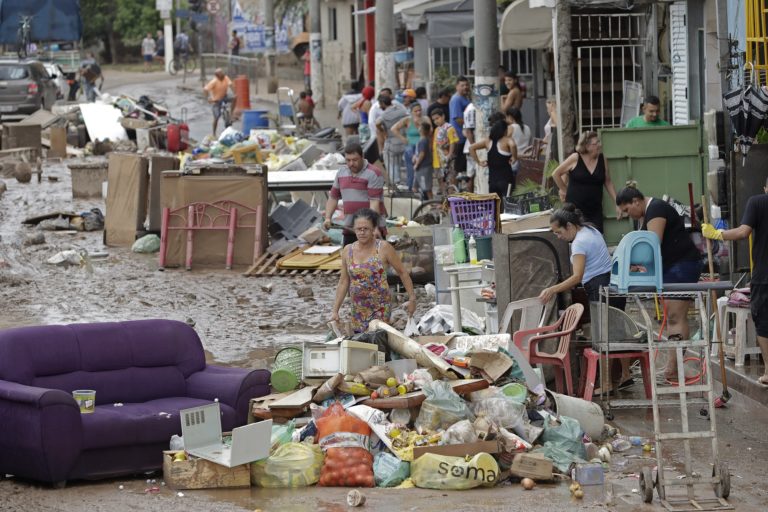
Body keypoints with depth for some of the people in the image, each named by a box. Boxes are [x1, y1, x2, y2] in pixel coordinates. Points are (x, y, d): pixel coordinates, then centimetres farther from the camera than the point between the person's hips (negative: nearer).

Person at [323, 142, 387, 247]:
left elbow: (375, 202, -16)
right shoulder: (341, 172, 12)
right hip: (349, 229, 6)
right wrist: (328, 218, 4)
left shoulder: (373, 173, -9)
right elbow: (333, 197, 20)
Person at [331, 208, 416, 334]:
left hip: (380, 308, -4)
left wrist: (412, 298, -1)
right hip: (358, 308, 4)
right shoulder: (347, 251, 4)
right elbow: (343, 282, 10)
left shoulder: (383, 248, -7)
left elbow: (402, 272, 1)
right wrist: (335, 311, 8)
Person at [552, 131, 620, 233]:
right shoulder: (575, 159, -8)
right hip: (575, 208, -3)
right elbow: (556, 174, 2)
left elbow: (608, 182, 11)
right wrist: (564, 190, 5)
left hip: (595, 210, 3)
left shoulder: (602, 159, 3)